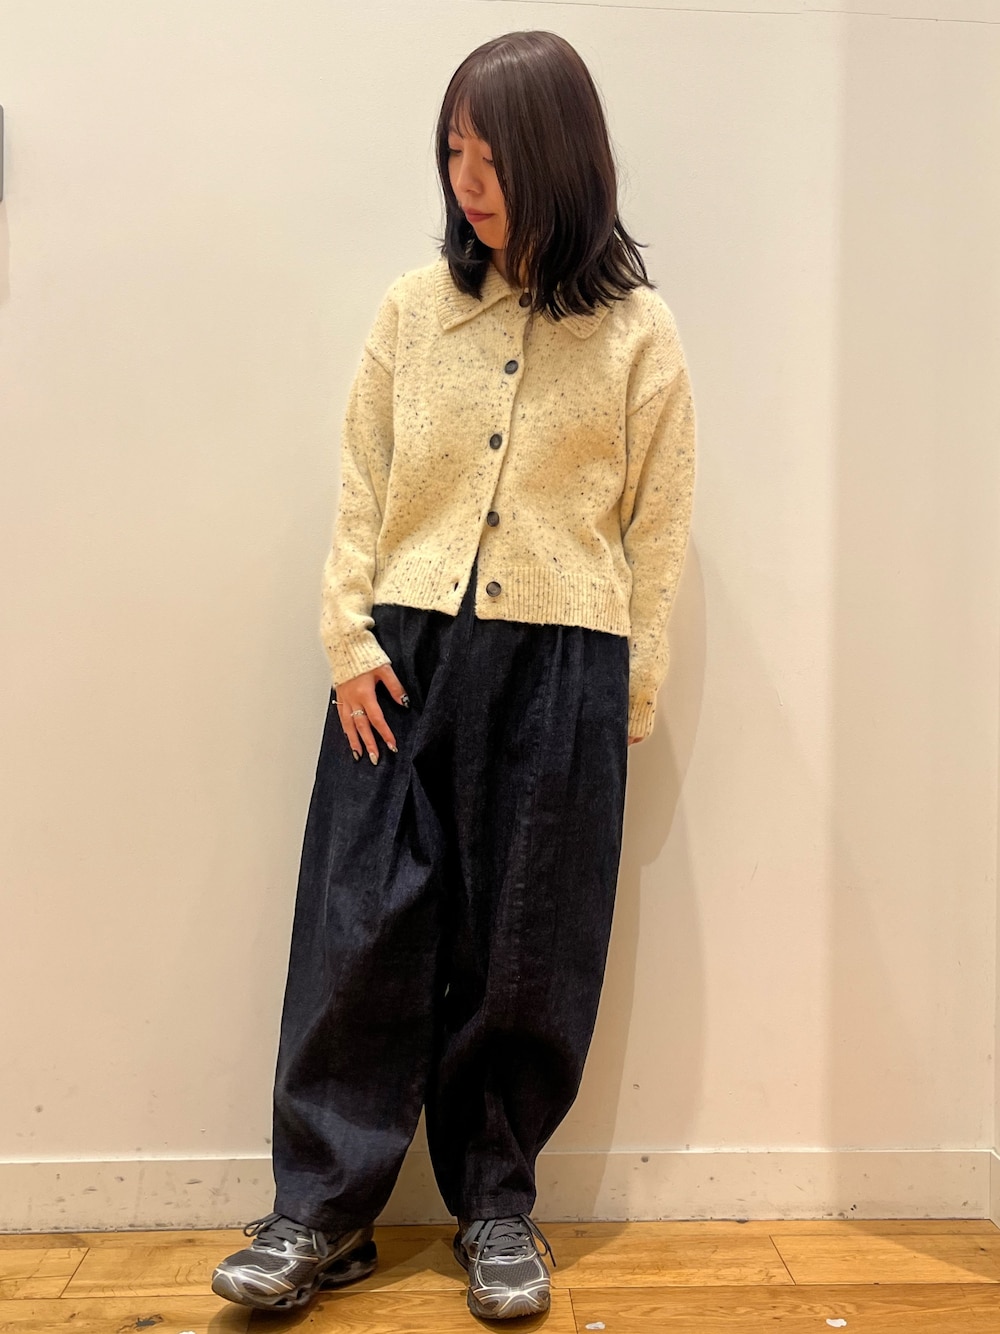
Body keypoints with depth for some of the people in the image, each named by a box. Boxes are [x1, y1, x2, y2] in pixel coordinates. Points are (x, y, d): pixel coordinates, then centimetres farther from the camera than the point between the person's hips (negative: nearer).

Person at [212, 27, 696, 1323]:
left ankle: (497, 1204, 25)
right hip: (407, 652, 2)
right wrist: (352, 641, -3)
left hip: (559, 667, -1)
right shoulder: (413, 307, 7)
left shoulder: (639, 332, 3)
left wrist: (630, 696, 0)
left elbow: (657, 530, 3)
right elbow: (361, 490, 6)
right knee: (362, 925, 2)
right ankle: (322, 1213, 16)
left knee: (522, 948, 6)